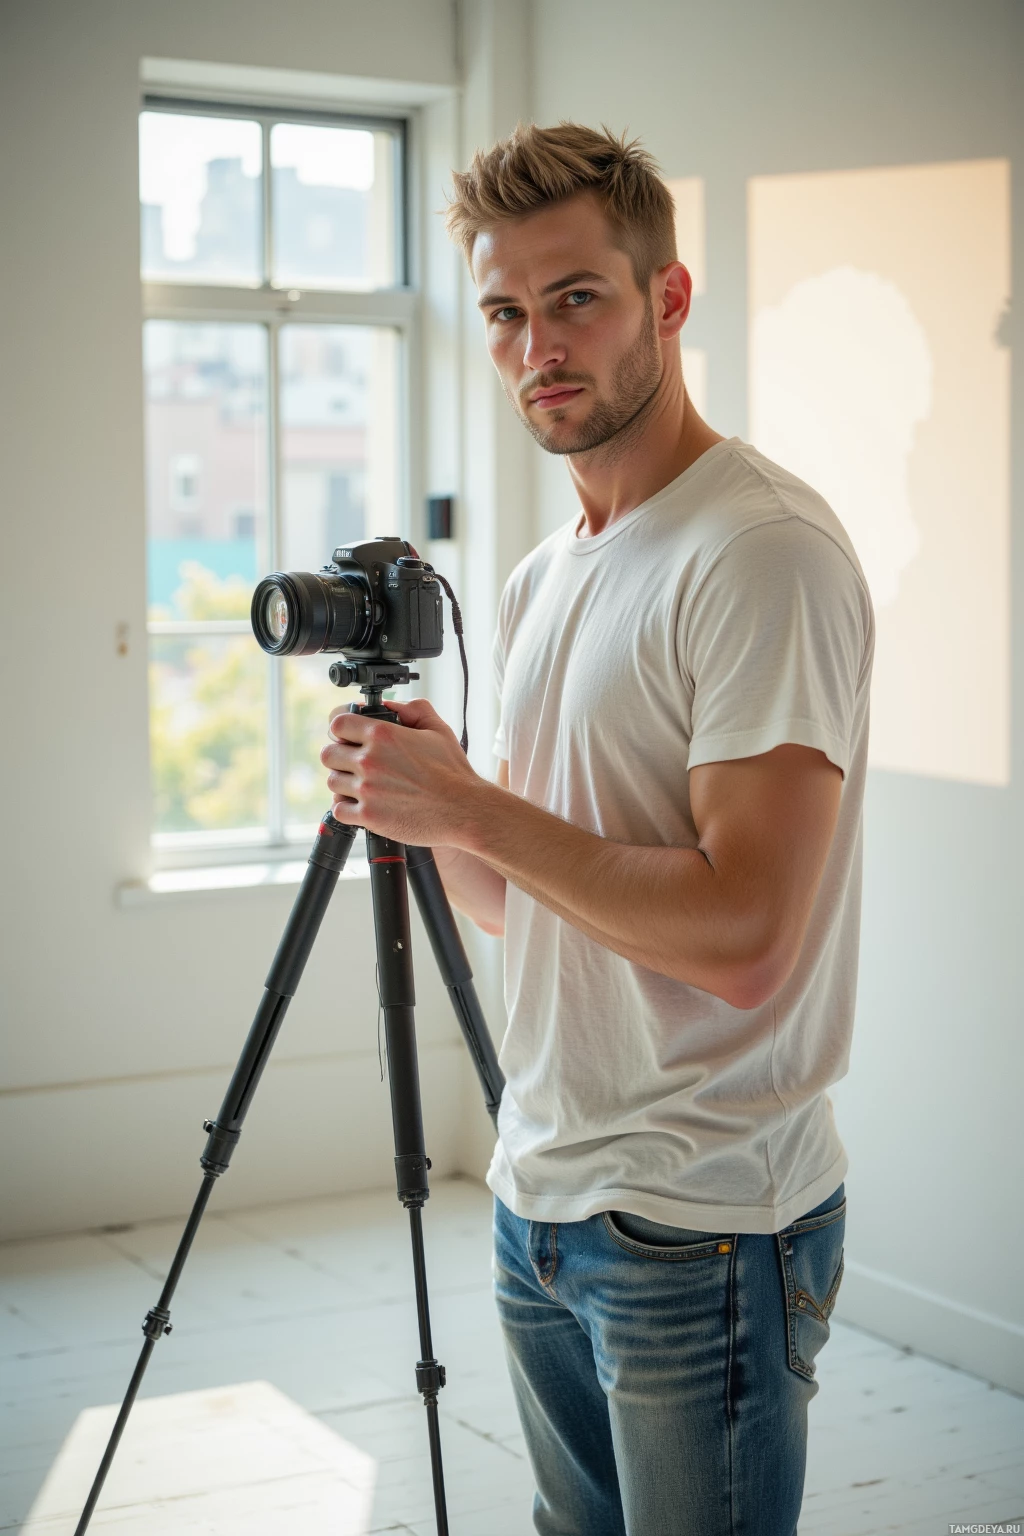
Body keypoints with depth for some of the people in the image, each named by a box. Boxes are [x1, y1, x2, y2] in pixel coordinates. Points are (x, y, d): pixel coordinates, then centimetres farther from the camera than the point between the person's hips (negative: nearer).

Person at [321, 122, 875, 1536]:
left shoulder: (764, 551, -17)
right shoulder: (538, 583, 12)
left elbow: (741, 934, -25)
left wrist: (467, 804, -18)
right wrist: (426, 816, -3)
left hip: (705, 1224, -8)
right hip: (545, 1198, 8)